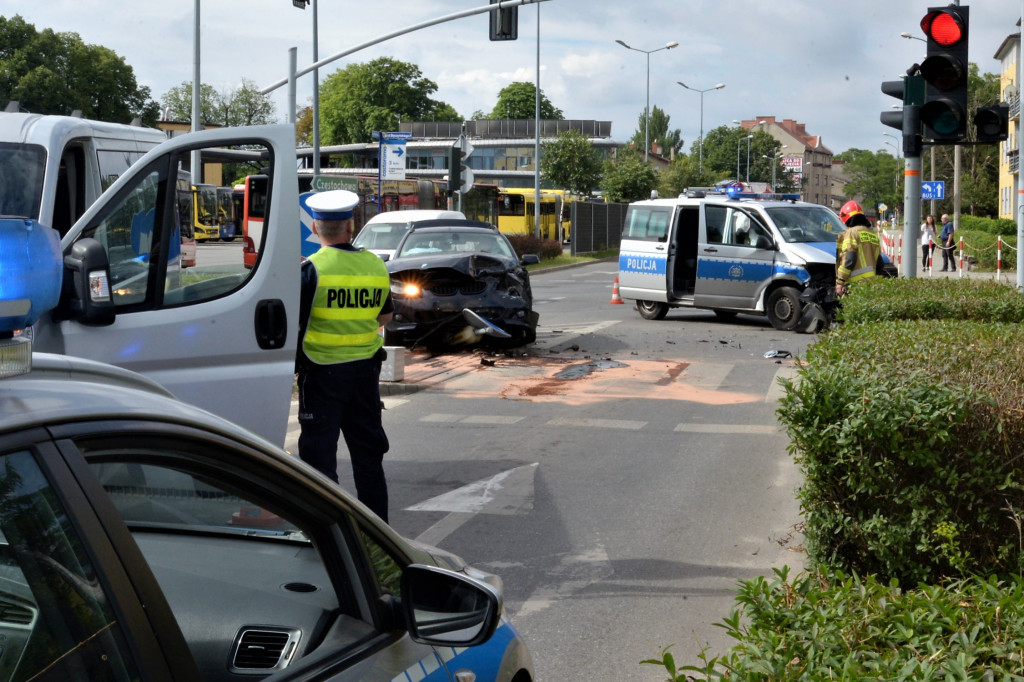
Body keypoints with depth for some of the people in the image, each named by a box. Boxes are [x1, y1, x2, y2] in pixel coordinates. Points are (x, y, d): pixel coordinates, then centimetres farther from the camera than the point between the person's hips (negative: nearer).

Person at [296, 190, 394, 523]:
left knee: (319, 451, 3)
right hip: (365, 369, 5)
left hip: (321, 371, -5)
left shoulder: (312, 269, -14)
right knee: (368, 451, 15)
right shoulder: (376, 265, 2)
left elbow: (292, 323, -15)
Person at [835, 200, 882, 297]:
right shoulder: (873, 233, 20)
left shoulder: (852, 233, -5)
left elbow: (849, 260, -15)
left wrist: (839, 282, -13)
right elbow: (879, 262, 21)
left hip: (855, 282, -8)